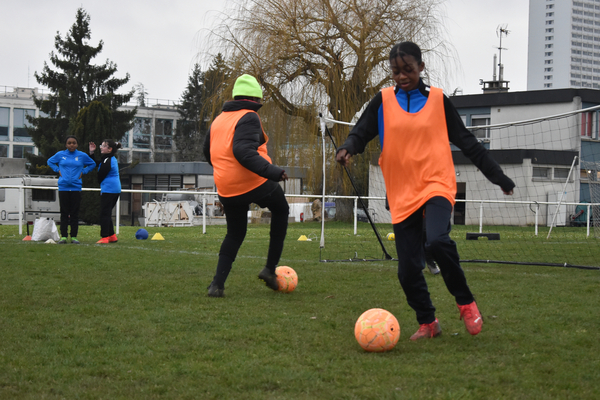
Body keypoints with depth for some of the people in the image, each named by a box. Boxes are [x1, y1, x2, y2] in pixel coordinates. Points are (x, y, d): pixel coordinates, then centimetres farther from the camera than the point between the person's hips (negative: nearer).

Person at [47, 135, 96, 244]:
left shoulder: (82, 156, 5)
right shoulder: (60, 154, 5)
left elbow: (92, 164, 20)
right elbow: (50, 162, 22)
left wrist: (83, 171, 7)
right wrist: (57, 170, 7)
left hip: (76, 187, 0)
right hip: (63, 187, 0)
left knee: (74, 214, 1)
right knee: (64, 213, 1)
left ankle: (74, 237, 5)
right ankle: (63, 236, 5)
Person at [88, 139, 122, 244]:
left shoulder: (107, 161, -15)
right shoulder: (112, 159, 15)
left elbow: (100, 176, -11)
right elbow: (96, 164, 23)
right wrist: (91, 152, 16)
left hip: (108, 190, -10)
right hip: (116, 189, 10)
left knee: (104, 213, -6)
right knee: (107, 213, 15)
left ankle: (105, 237, -6)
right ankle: (112, 236, 17)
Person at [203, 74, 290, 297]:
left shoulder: (218, 120, 14)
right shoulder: (249, 118, -11)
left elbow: (209, 153, 26)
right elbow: (243, 151, -27)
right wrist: (271, 171, -33)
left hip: (227, 188, 6)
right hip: (256, 184, -6)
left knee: (234, 234, 20)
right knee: (281, 211, 21)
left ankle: (217, 284, 5)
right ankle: (270, 269, 15)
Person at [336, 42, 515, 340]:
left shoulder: (437, 99, 6)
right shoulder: (383, 101, 7)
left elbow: (466, 141, 12)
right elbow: (361, 132, 2)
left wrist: (498, 176, 13)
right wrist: (347, 148, -23)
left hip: (436, 184, -2)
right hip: (402, 193, 2)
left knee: (437, 240, -31)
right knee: (407, 270, 0)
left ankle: (466, 303, -9)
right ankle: (427, 323, 23)